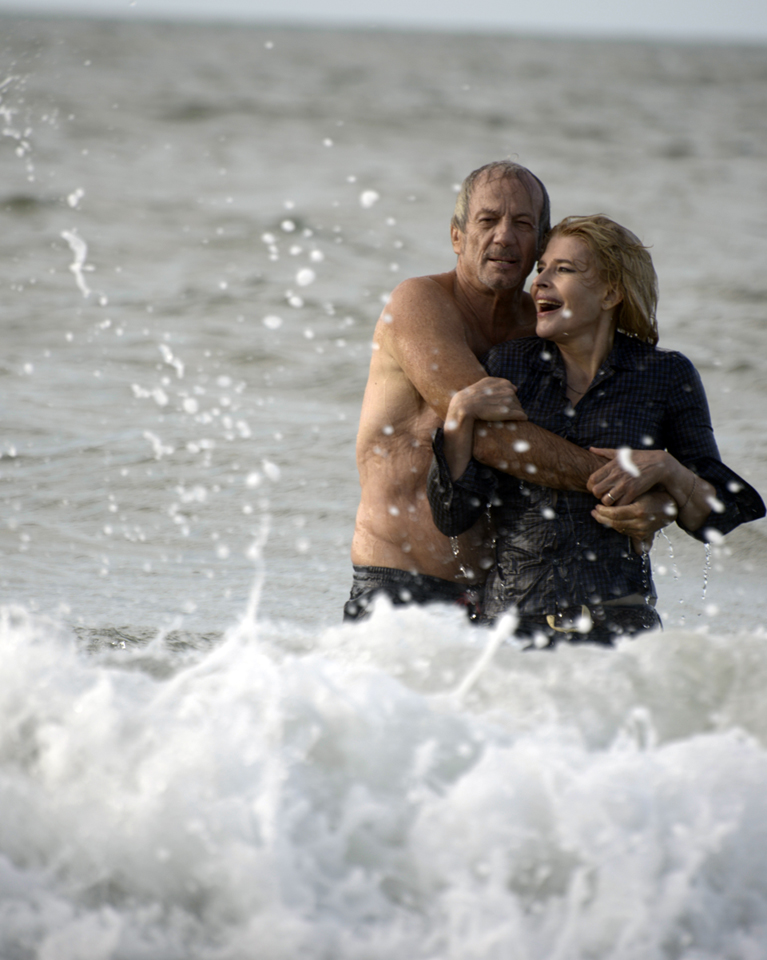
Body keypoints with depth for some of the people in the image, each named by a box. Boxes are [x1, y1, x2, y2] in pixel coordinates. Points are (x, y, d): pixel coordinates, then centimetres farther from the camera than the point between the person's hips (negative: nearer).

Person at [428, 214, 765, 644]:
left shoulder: (666, 376, 5)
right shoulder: (509, 366, 8)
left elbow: (712, 520, 8)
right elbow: (453, 516, 5)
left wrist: (666, 470, -10)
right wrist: (460, 416, -8)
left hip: (617, 624, -1)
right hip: (510, 621, 2)